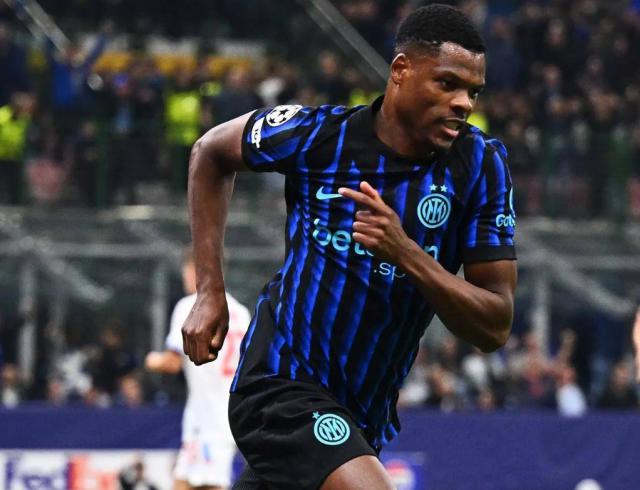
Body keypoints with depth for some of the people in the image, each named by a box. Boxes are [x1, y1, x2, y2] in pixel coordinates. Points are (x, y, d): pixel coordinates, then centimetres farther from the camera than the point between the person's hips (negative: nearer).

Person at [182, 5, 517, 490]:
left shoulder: (482, 163, -7)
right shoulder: (317, 132, -12)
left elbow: (495, 327, -10)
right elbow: (211, 152, 10)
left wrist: (405, 253, -26)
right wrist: (210, 293, 4)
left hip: (364, 416, 5)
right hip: (283, 387, -4)